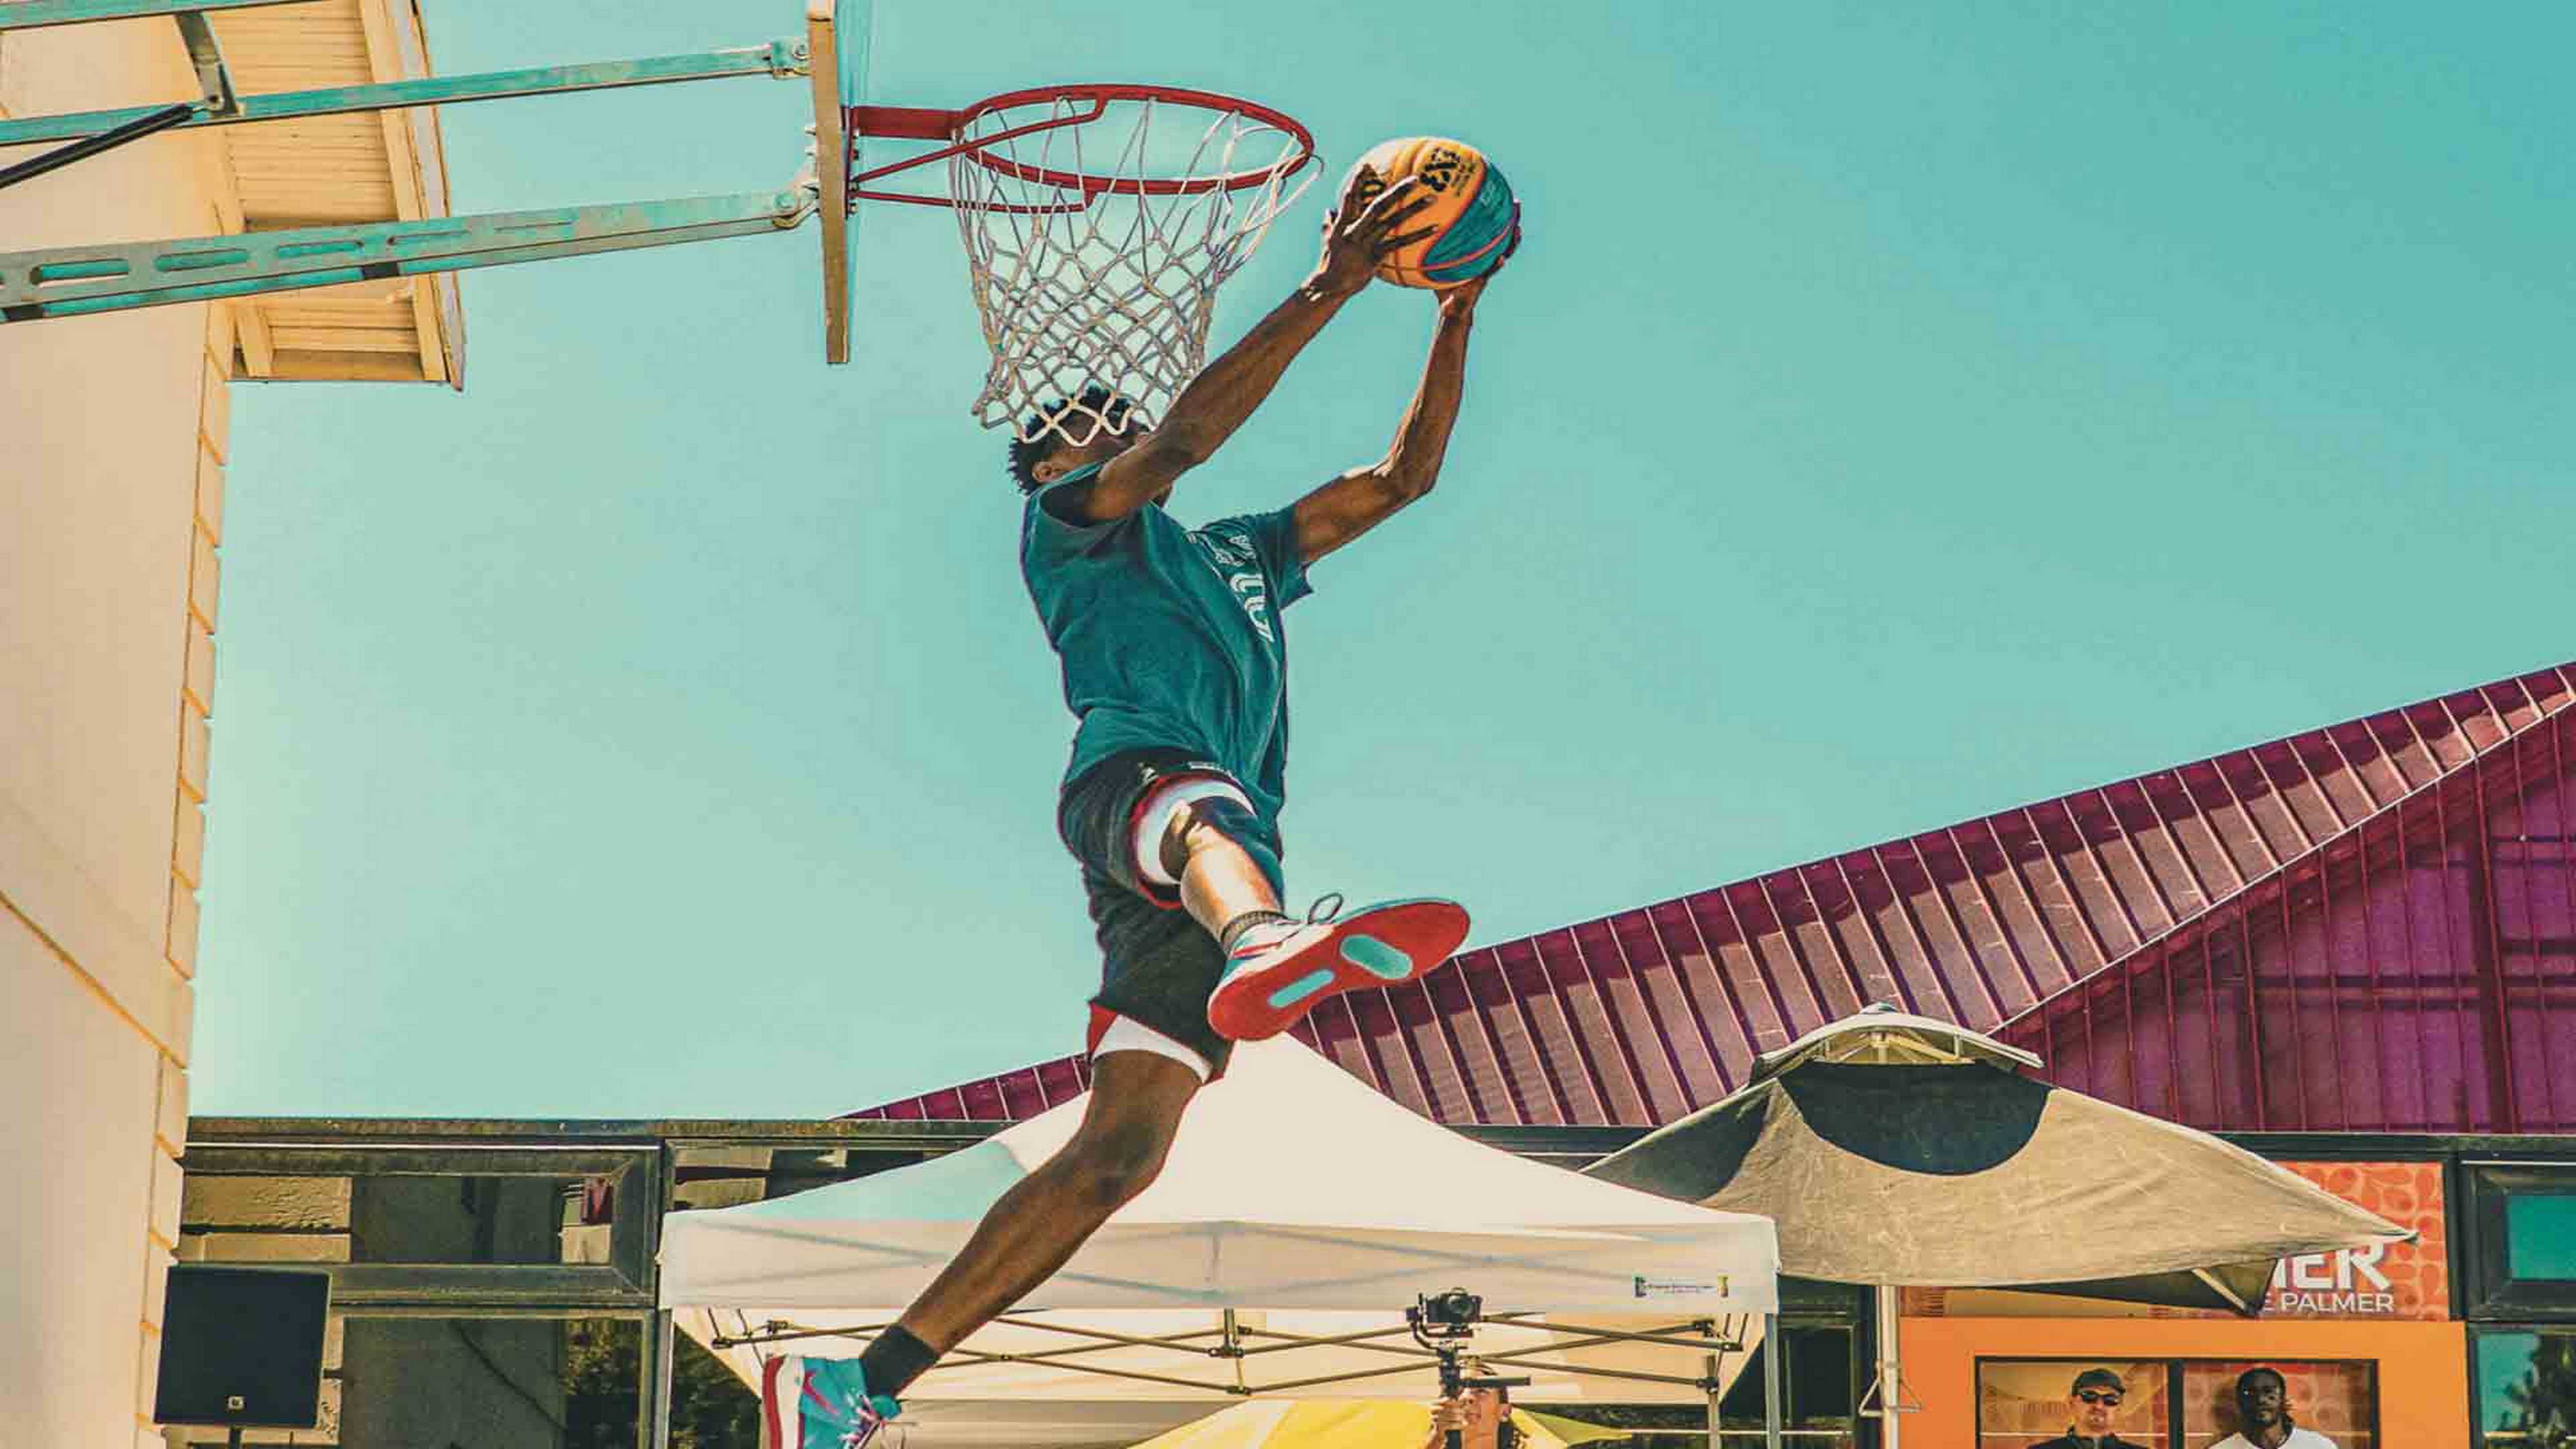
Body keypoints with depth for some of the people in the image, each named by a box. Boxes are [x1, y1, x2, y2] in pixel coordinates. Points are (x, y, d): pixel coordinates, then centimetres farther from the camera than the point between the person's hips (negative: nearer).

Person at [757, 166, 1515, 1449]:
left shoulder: (1235, 557, 38)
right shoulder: (1064, 523, 18)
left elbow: (1403, 477, 35)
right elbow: (1184, 437, -1)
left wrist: (1458, 314, 25)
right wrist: (1327, 291, -4)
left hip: (1218, 855, 6)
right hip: (1127, 773, -6)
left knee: (1119, 1153, -5)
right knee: (1207, 807, -43)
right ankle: (1268, 952, -82)